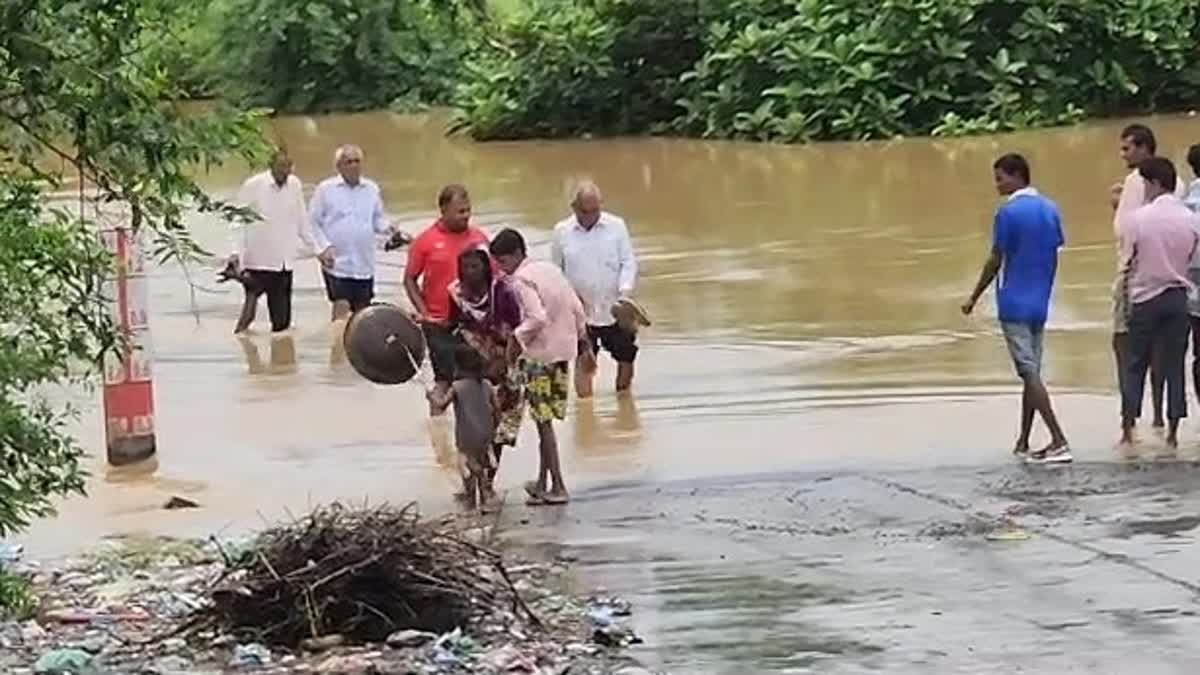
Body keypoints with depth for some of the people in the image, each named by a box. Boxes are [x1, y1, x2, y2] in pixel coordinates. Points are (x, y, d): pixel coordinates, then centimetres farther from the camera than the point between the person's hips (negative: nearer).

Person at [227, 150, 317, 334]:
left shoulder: (294, 185, 7)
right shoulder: (253, 186, -7)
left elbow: (302, 222, 16)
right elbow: (239, 223, -8)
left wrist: (316, 248, 15)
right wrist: (236, 254, -16)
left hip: (284, 262, 5)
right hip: (258, 262, -4)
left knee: (282, 317, 4)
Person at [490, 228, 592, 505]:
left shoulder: (521, 280, -13)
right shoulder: (550, 269, 11)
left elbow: (537, 318, -25)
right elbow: (577, 309, 12)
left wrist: (518, 338, -11)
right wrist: (582, 342, 20)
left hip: (540, 354, -8)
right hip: (563, 351, 8)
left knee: (543, 421, -2)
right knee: (545, 419, 14)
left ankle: (557, 486, -3)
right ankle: (543, 483, 18)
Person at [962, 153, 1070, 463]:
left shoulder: (1008, 212, -12)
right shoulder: (1050, 210, 8)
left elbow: (995, 261, -9)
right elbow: (1054, 256, 12)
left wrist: (974, 298, 1)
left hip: (1014, 304, -7)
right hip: (1040, 304, 7)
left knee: (1030, 374, -8)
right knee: (1031, 373, 12)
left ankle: (1059, 441, -17)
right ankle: (1023, 443, 16)